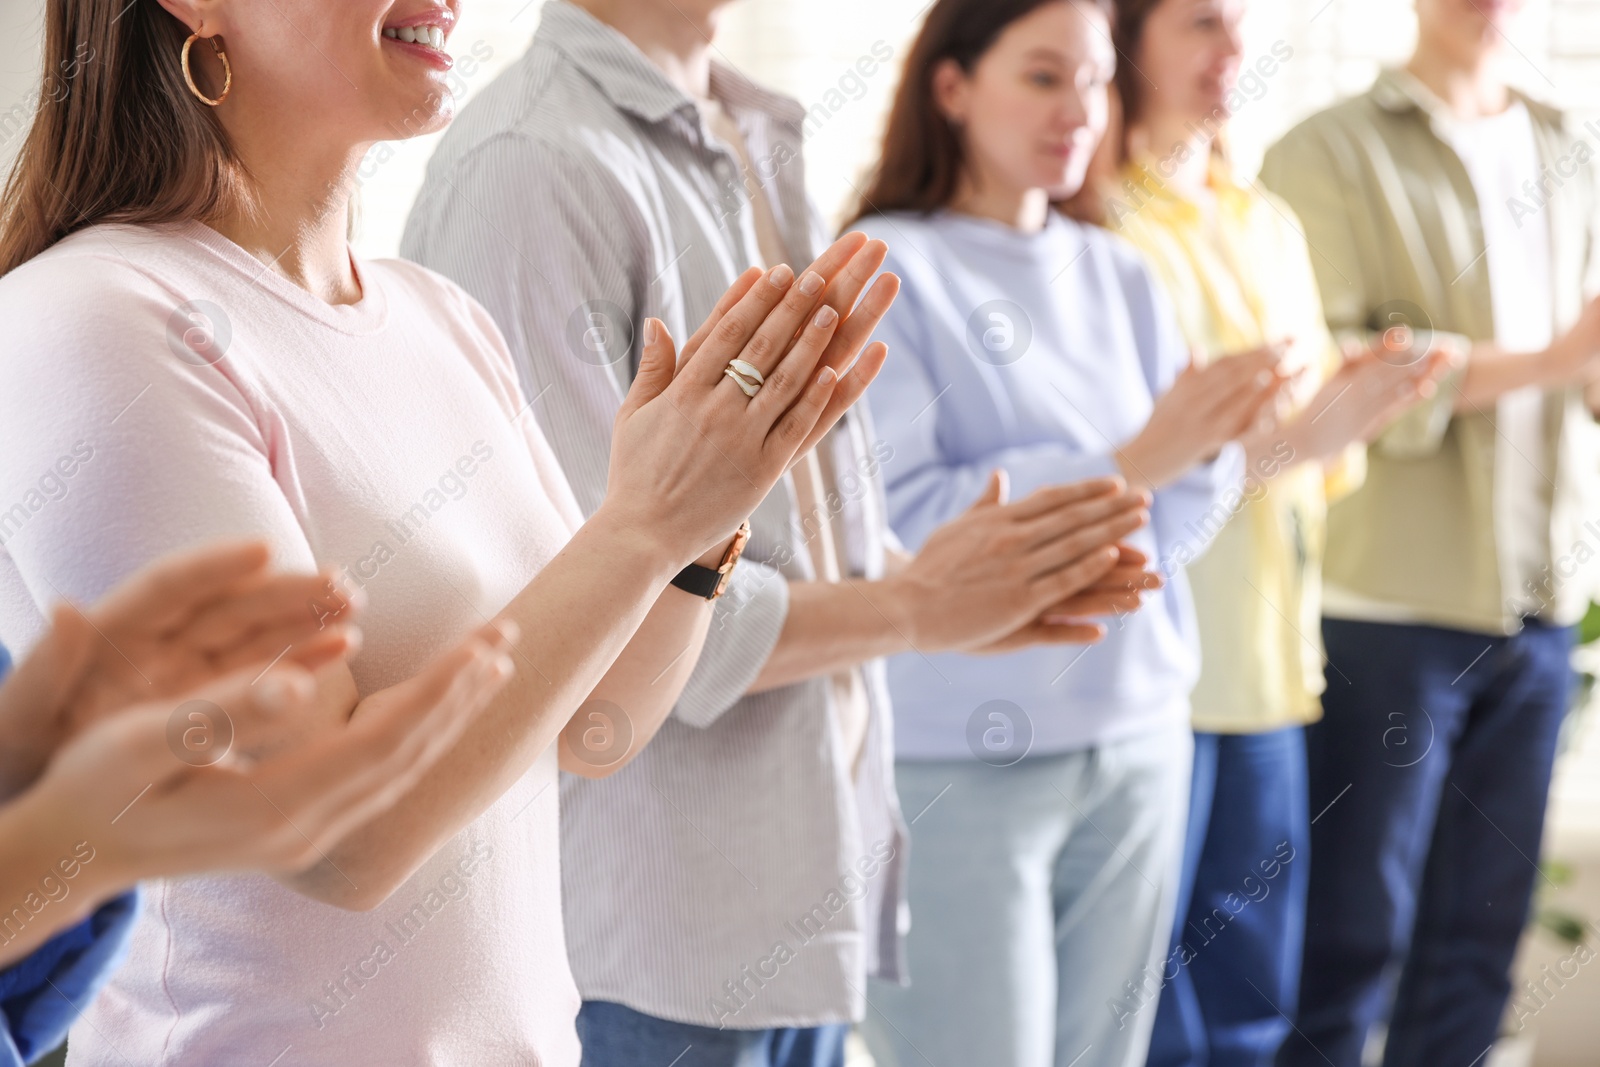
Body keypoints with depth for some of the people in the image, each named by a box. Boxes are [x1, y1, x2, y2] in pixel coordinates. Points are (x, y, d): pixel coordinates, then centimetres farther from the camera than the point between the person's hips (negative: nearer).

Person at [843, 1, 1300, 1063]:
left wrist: (1213, 449, -12)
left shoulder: (1119, 275, 11)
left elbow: (1175, 536, 9)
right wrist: (1130, 464, -22)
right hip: (959, 762, -5)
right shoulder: (887, 271, -6)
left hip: (1137, 735, 6)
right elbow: (904, 518, -17)